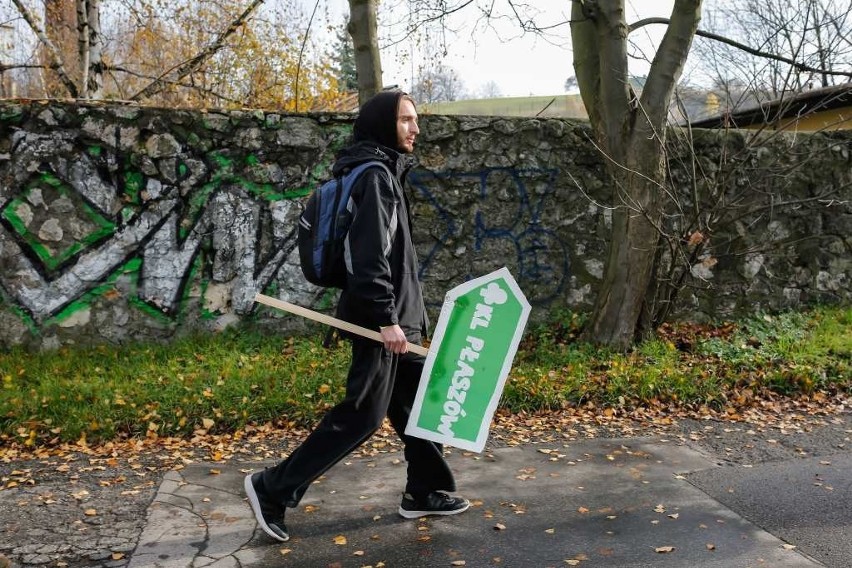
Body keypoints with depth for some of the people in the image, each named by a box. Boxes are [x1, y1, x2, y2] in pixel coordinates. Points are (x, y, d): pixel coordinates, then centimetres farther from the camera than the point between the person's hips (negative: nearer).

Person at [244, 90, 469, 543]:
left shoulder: (382, 173, 16)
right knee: (363, 413, -4)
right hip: (378, 317, -10)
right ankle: (272, 489, 4)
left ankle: (425, 492, 26)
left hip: (391, 314, 10)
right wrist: (386, 317, -24)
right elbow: (370, 255, -23)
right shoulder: (375, 175, -15)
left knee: (417, 399, 15)